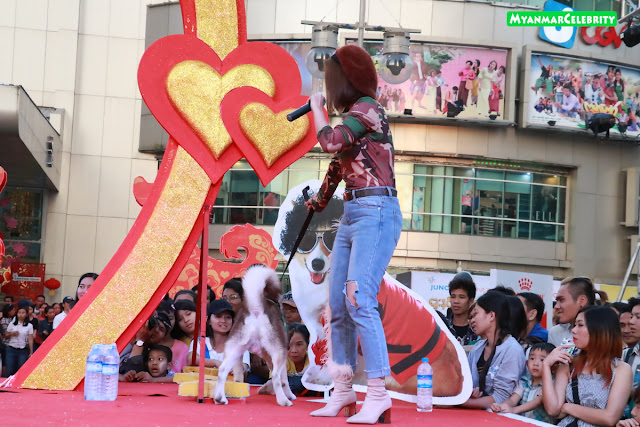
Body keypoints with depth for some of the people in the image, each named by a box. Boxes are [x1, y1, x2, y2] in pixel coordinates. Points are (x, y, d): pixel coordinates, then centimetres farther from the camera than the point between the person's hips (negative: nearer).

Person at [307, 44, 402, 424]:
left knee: (359, 300, -18)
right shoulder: (352, 114, 19)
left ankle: (378, 394, -18)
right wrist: (318, 202, 40)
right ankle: (343, 391, 11)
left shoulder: (367, 109, -7)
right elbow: (339, 163, 29)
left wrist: (317, 109, -1)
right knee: (338, 304, 6)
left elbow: (331, 141, -20)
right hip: (352, 215, 9)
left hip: (376, 212, -9)